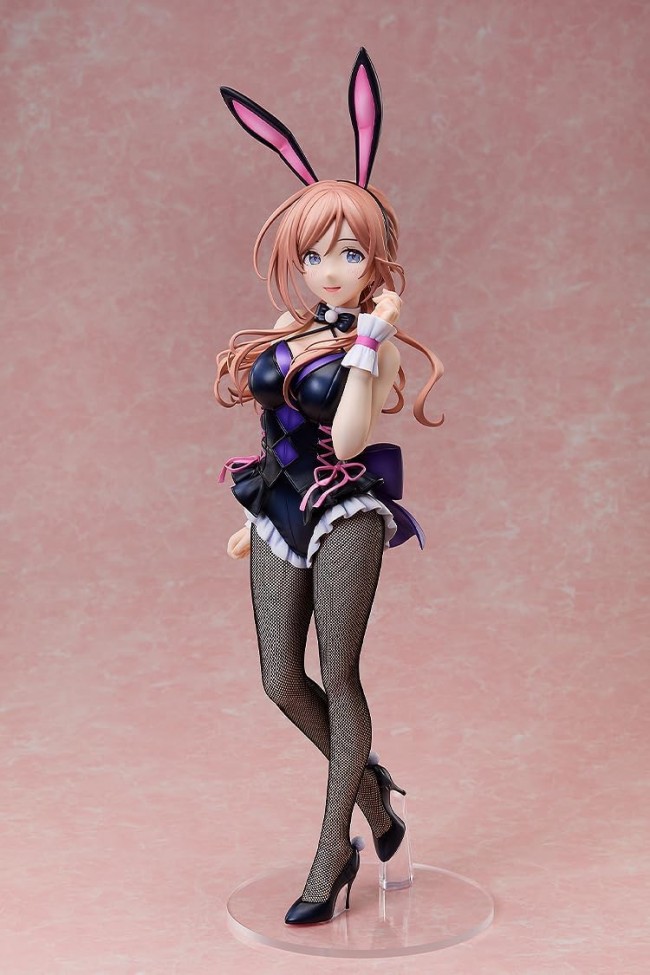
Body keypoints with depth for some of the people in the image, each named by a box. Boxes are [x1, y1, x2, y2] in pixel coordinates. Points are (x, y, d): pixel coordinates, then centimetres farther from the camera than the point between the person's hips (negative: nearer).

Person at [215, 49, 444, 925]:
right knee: (282, 682, 6)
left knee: (338, 679, 0)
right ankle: (370, 787, 32)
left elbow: (347, 440, -24)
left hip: (344, 518, -6)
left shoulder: (374, 344, -7)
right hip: (281, 518, 6)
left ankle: (334, 852, 13)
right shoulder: (287, 333, 10)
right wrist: (254, 516, 20)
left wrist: (371, 339, -23)